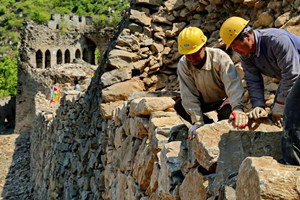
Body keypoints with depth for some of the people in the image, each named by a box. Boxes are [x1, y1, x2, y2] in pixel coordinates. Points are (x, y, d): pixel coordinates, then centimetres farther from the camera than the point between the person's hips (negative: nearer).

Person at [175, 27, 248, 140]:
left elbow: (233, 83, -42)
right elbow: (189, 95, -23)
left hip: (223, 100, -3)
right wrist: (197, 121, -33)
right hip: (205, 102, 3)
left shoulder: (219, 57, -29)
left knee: (226, 112, -35)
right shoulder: (183, 65, -19)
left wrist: (238, 108, -59)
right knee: (179, 106, -21)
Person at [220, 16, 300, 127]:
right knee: (274, 113, 0)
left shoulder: (277, 40, -35)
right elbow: (253, 82, -11)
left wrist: (279, 108, -29)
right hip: (286, 79, 8)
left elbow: (291, 74, -34)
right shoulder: (244, 55, -10)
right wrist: (259, 106, -28)